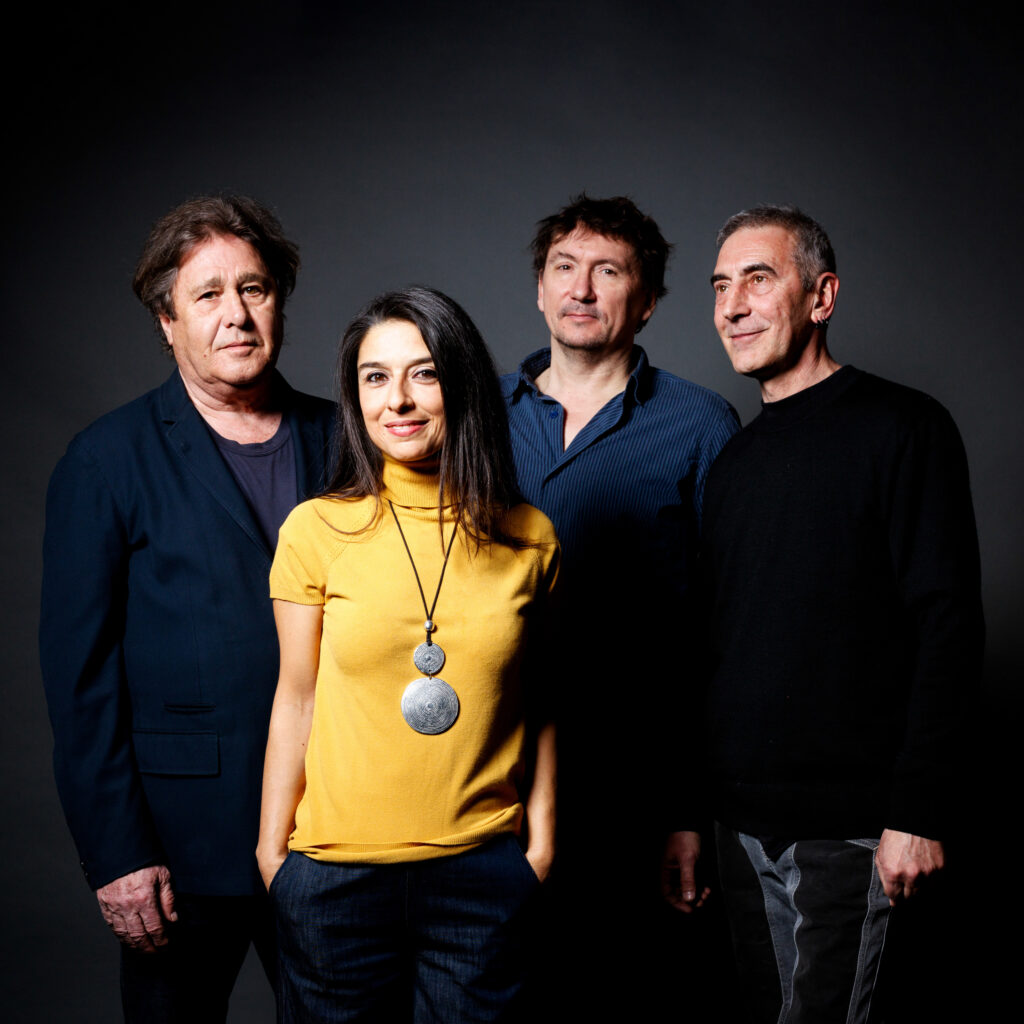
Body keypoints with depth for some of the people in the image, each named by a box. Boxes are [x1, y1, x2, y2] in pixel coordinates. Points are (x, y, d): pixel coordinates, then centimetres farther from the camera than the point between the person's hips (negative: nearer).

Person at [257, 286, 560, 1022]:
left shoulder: (529, 538, -1)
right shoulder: (316, 530, -5)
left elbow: (536, 704, 7)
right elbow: (296, 701, 0)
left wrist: (542, 839, 5)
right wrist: (271, 847, 4)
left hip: (484, 870, 1)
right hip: (337, 870, -1)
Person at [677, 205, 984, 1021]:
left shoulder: (902, 428, -5)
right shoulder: (735, 459, 13)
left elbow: (949, 626, -12)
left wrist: (919, 811, -17)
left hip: (851, 829, -6)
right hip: (743, 823, 6)